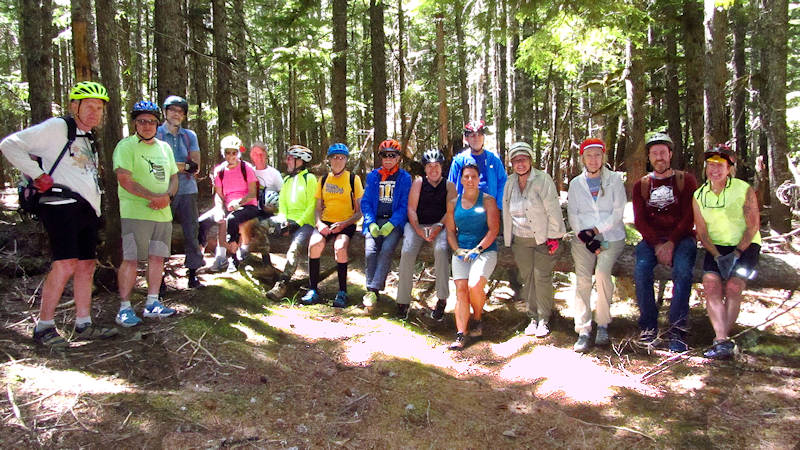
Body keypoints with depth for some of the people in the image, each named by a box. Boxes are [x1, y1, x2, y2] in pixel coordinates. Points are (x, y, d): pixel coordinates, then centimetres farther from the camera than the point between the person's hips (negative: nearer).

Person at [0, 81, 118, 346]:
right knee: (66, 264, -16)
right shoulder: (56, 128, -4)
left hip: (87, 210, 9)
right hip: (62, 205, -9)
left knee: (87, 266, 7)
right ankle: (44, 328, -8)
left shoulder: (89, 139, 22)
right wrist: (38, 175, -14)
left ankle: (84, 325, 13)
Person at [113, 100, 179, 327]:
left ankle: (152, 304, 16)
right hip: (135, 212, -6)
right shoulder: (126, 146, -4)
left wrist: (167, 196, -4)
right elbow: (125, 180, -13)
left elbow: (174, 177, 18)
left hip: (163, 214, 6)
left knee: (157, 258, 7)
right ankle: (124, 308, -2)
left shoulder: (165, 147, 18)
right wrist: (153, 197, -17)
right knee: (130, 260, -7)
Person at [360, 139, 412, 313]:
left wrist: (391, 224, -14)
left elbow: (405, 205, 0)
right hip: (375, 221, 2)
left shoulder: (405, 178, 6)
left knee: (387, 249, -27)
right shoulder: (372, 176, 13)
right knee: (370, 250, -21)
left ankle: (373, 290, -24)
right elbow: (366, 202, 10)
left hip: (394, 222, -2)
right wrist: (371, 223, -7)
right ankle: (371, 289, -13)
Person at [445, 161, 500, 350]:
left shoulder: (488, 200, 2)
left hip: (485, 250, -3)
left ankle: (477, 319, 6)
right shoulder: (454, 203, 13)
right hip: (461, 251, 3)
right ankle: (460, 335, -13)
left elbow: (493, 229, -5)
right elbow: (450, 230, 12)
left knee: (474, 286, -22)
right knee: (461, 290, -10)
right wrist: (457, 250, -5)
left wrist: (477, 249, -13)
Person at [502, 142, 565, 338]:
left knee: (542, 278, -3)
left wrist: (554, 237, -11)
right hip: (520, 239, 5)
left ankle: (544, 320, 8)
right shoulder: (510, 184, 7)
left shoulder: (543, 180, -9)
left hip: (542, 238, -5)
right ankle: (533, 318, 17)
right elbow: (507, 212, 16)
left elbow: (553, 210, -10)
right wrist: (508, 238, 15)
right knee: (526, 278, 7)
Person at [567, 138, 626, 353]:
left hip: (611, 237, -2)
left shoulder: (614, 180, 6)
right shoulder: (576, 183, 14)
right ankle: (583, 331, -15)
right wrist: (586, 237, -9)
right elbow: (572, 214, 7)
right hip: (583, 239, 2)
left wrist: (593, 231, -10)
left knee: (602, 272, -25)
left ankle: (603, 325, -12)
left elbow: (617, 212, -2)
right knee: (582, 279, -16)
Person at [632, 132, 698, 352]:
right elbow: (639, 220, 2)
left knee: (682, 270, -31)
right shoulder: (641, 185, 12)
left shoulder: (686, 180, 6)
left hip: (681, 237, -2)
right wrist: (657, 245, -14)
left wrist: (671, 243, -17)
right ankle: (648, 326, -18)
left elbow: (689, 218, -3)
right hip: (651, 239, 2)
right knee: (641, 268, -28)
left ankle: (677, 329, -25)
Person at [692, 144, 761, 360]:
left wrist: (735, 254, -16)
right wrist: (718, 256, -11)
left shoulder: (744, 190, -10)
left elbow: (753, 227, -8)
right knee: (711, 285, -20)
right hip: (716, 247, 3)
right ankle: (723, 341, -24)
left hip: (745, 246, -3)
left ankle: (721, 339, -10)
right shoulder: (699, 196, 0)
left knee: (732, 287, -21)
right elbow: (702, 233, 2)